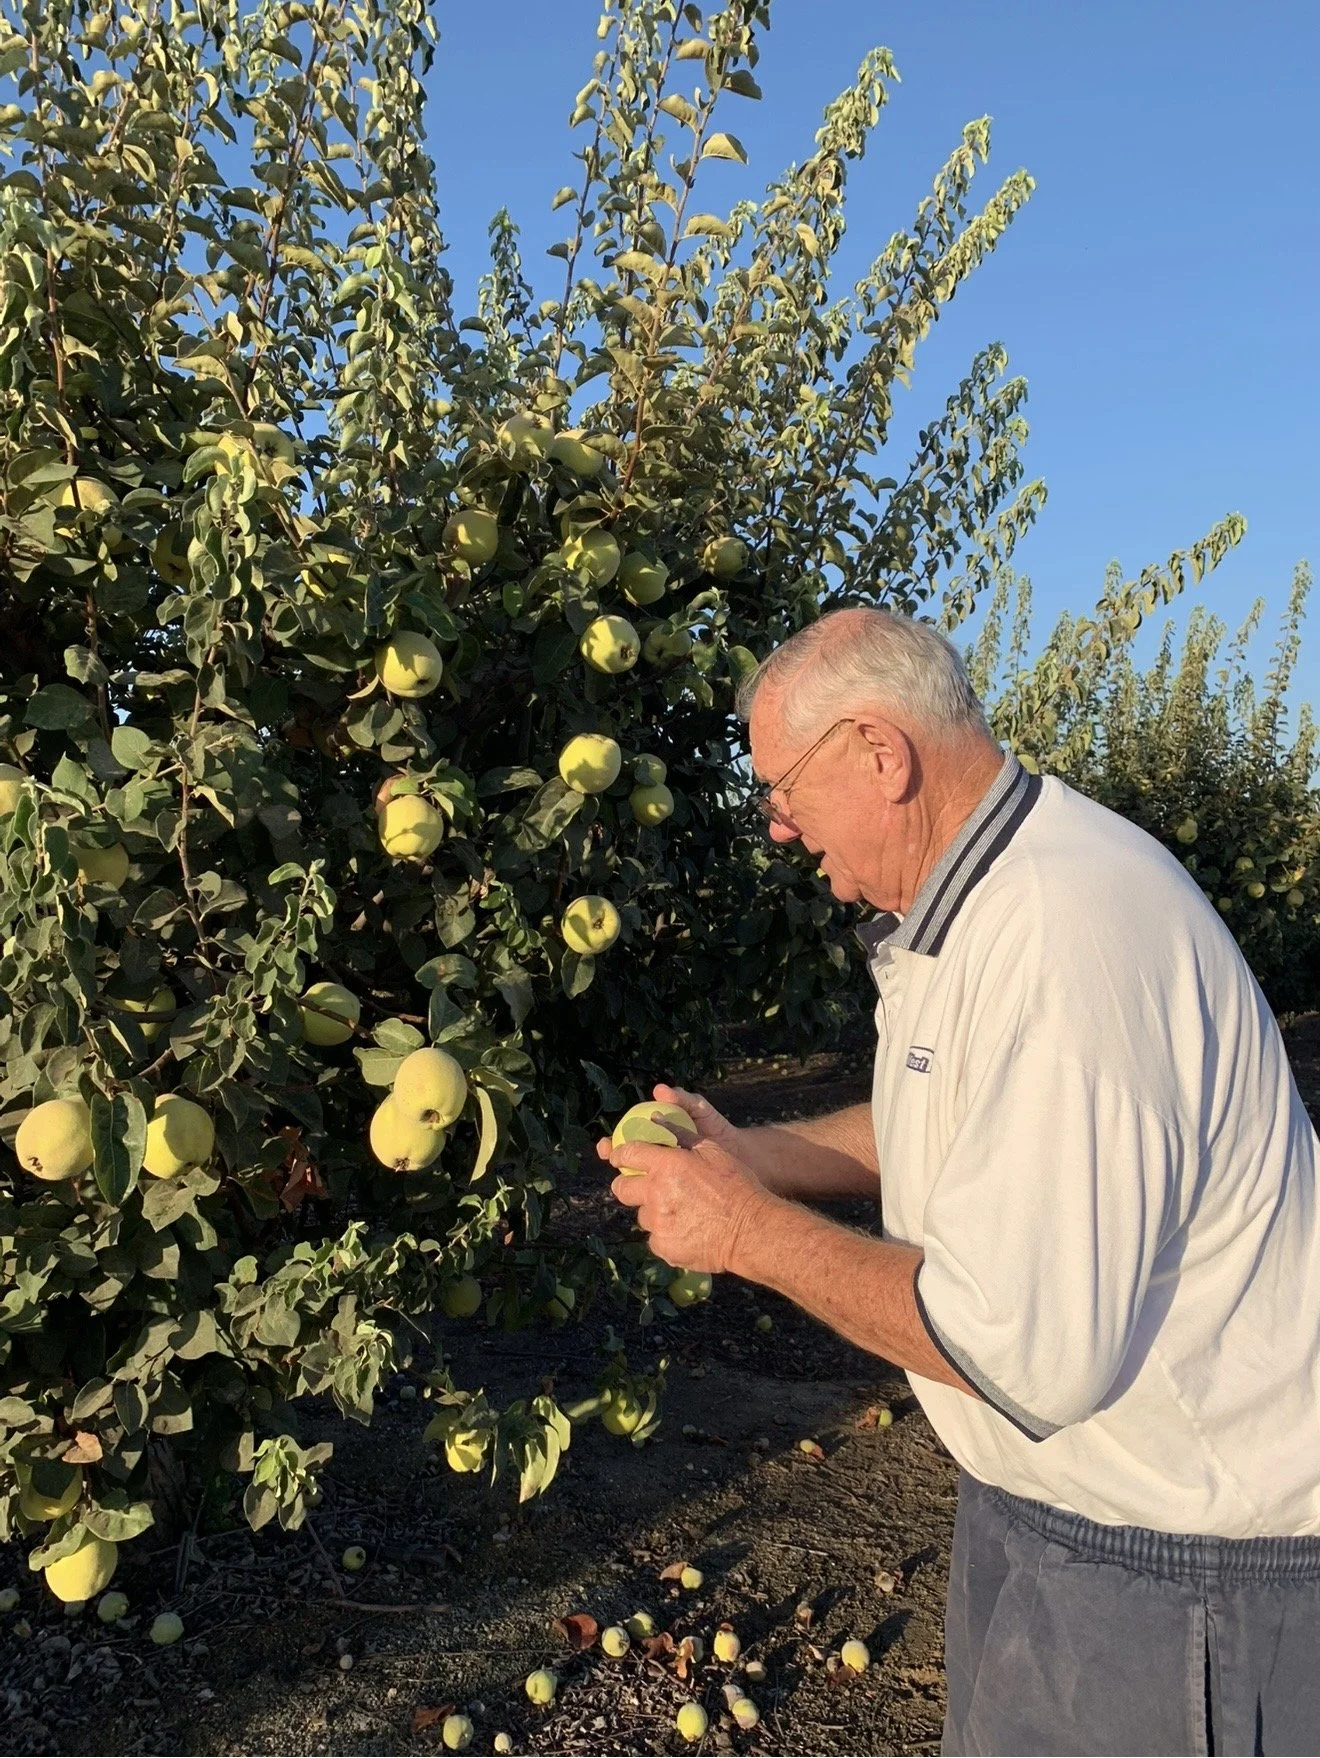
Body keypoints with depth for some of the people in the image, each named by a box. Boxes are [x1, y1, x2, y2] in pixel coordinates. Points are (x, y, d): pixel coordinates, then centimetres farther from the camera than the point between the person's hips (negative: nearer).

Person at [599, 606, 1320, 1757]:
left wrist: (750, 1230, -22)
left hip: (1181, 1556, -9)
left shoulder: (1065, 938, -32)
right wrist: (749, 1154, 2)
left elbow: (1030, 1349, -32)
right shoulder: (956, 898, 2)